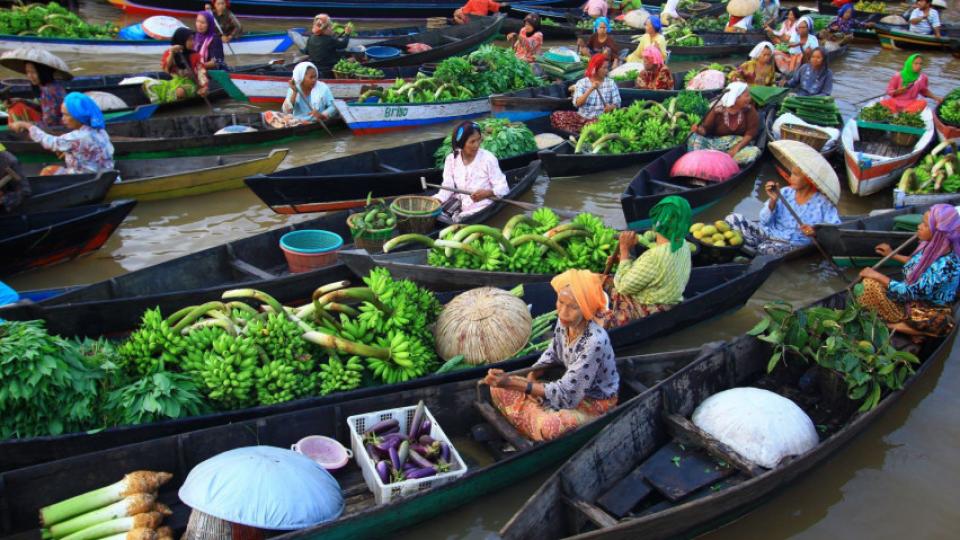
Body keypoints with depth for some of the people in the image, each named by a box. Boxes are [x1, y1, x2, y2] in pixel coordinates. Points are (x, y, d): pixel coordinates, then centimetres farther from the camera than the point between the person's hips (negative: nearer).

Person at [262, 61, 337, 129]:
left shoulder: (323, 88, 1)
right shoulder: (292, 90, 5)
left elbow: (333, 107, -1)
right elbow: (286, 111, -6)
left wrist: (322, 115, -20)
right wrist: (294, 92, -13)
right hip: (296, 122, 2)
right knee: (269, 115, -17)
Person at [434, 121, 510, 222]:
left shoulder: (488, 158, -9)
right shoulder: (451, 159, 1)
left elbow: (503, 188, -9)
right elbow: (448, 187, -4)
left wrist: (487, 193, -28)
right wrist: (438, 199, -24)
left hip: (481, 206, -4)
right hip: (458, 202, 4)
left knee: (459, 220, -28)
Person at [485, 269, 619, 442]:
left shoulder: (595, 342, -35)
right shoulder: (564, 321, -13)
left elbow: (565, 393, -32)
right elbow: (553, 352, 9)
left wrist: (513, 382, -37)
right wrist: (533, 375, -11)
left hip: (596, 402, -7)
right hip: (570, 387, 7)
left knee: (549, 426, -36)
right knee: (500, 390, -3)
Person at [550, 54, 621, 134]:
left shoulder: (611, 83, 7)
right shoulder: (582, 82, 3)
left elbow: (617, 103, 4)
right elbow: (577, 103, -10)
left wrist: (611, 107, -20)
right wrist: (590, 89, -21)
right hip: (582, 117, 2)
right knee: (556, 115, -22)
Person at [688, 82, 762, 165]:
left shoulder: (750, 111, -4)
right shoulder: (718, 111, -4)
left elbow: (751, 133, -8)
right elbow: (705, 129, 0)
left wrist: (736, 148, -22)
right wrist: (698, 129, -25)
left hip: (739, 144, 0)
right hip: (717, 143, 0)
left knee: (754, 152, -34)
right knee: (694, 138, -23)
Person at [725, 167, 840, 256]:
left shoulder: (823, 203, -5)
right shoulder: (785, 193, 6)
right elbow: (765, 221, 4)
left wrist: (816, 232, -32)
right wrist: (773, 201, -13)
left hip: (794, 245, -5)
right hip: (769, 233, 5)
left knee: (766, 248, -39)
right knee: (733, 219, -13)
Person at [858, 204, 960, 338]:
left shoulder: (945, 266, -32)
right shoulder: (933, 247, -8)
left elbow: (911, 292, -27)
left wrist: (877, 276, -20)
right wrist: (892, 255, 19)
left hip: (930, 316, -8)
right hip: (918, 299, 8)